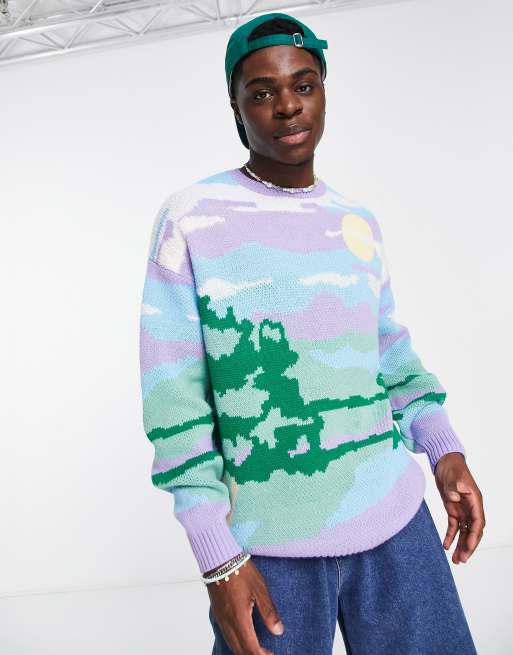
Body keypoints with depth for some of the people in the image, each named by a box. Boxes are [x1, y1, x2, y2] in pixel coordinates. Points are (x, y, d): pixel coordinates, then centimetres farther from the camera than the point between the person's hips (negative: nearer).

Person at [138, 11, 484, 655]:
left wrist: (446, 450, 3)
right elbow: (171, 392, -9)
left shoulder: (359, 223, 9)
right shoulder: (190, 216, -6)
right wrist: (218, 557, -11)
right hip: (270, 542, -4)